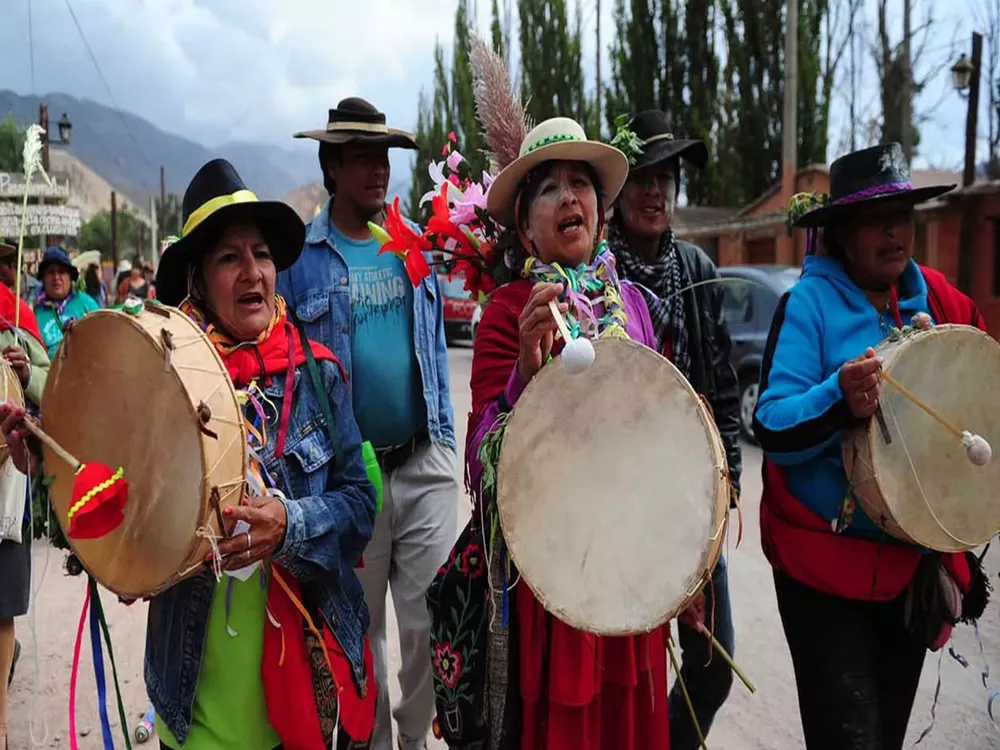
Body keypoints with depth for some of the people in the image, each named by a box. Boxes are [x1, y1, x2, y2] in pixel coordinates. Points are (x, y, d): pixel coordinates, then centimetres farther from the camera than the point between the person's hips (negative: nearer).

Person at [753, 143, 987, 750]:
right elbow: (774, 431, -18)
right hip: (826, 564, -5)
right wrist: (839, 399, -36)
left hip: (916, 558, 6)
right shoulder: (810, 302, -12)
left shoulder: (940, 301, 4)